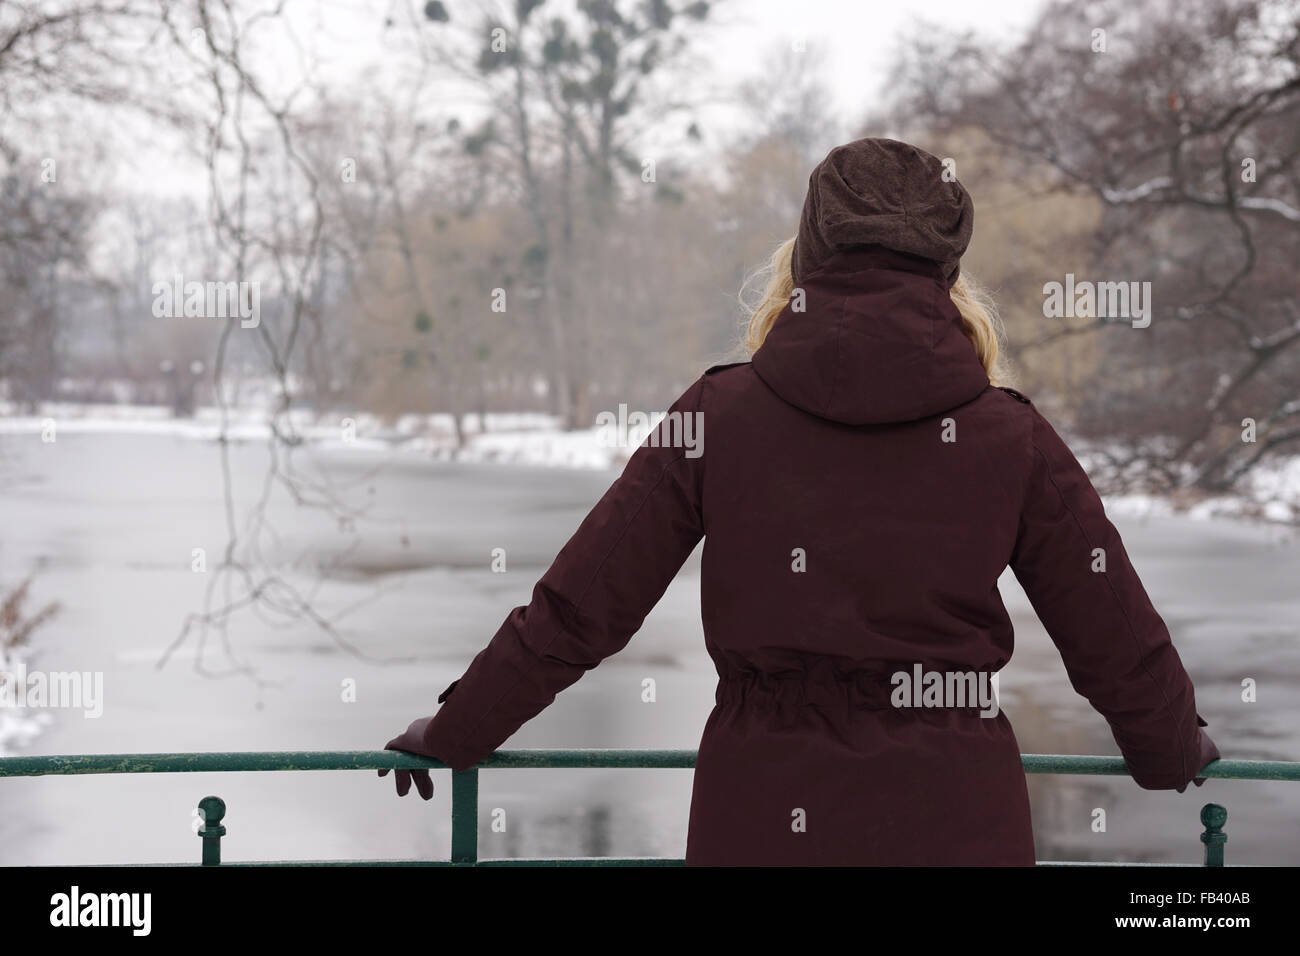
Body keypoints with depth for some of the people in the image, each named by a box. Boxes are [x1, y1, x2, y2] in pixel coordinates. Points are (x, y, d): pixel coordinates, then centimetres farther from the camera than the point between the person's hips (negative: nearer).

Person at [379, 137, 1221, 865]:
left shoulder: (721, 417, -3)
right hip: (953, 819, 0)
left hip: (764, 814, 0)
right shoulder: (1011, 438, -2)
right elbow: (1118, 642, 6)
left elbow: (577, 610, 1)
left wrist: (454, 732, 16)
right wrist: (1174, 751, 27)